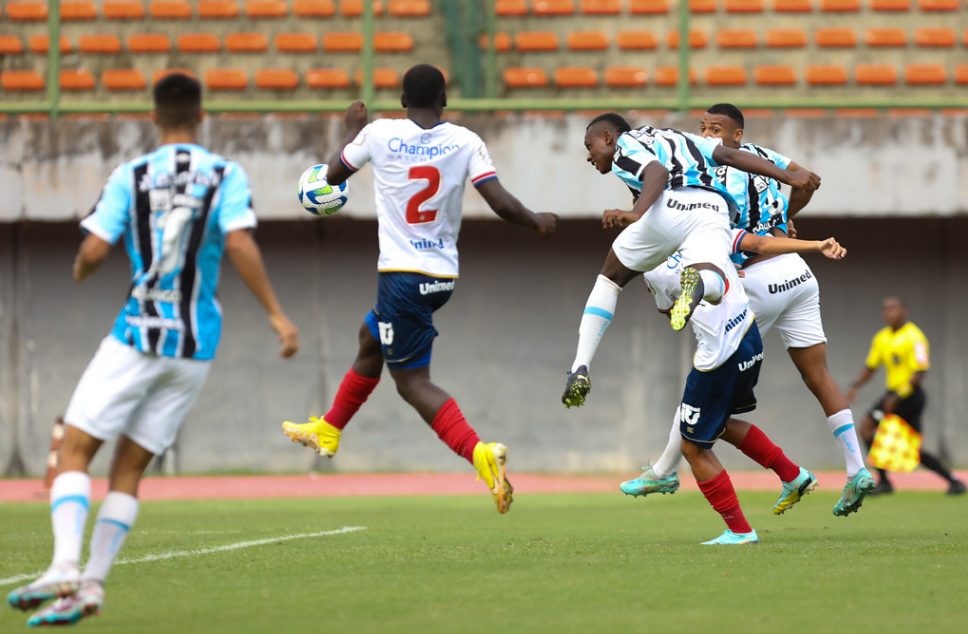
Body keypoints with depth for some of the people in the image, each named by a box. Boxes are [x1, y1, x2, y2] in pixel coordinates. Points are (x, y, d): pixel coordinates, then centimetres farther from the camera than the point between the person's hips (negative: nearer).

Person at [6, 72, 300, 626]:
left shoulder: (130, 177, -1)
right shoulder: (227, 176, 1)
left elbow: (94, 251, -6)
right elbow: (239, 244, -13)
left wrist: (81, 271, 17)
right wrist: (276, 313, -11)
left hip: (138, 333, -2)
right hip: (195, 346, 3)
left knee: (75, 452, 1)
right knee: (129, 470, 9)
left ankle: (66, 567, -21)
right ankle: (91, 586, 1)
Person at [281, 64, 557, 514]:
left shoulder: (379, 135, -6)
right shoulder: (466, 142, -3)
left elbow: (333, 175, 12)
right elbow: (502, 204, -11)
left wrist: (353, 129, 30)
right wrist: (538, 223, 9)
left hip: (401, 273, -5)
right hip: (444, 275, 5)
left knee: (412, 380, -4)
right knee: (370, 339, 28)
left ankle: (480, 453, -26)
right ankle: (328, 431, 44)